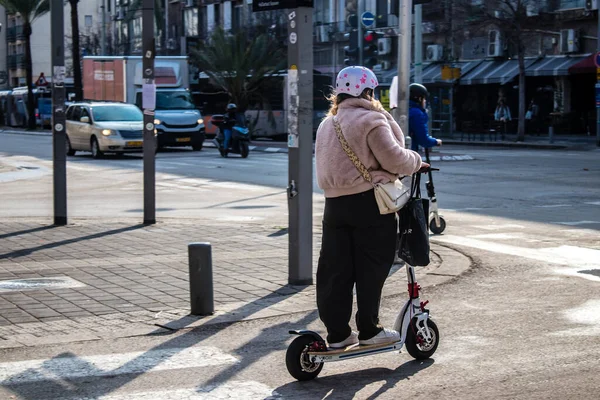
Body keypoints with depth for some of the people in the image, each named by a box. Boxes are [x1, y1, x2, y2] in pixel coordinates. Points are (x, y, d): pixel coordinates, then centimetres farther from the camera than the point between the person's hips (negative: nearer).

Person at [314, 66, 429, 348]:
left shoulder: (327, 124, 16)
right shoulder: (371, 120, -9)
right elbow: (394, 158, -16)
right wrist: (416, 162, 4)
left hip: (334, 205, 7)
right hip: (369, 203, -7)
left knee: (335, 270, 8)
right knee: (371, 270, 3)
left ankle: (337, 332, 12)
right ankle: (369, 330, 9)